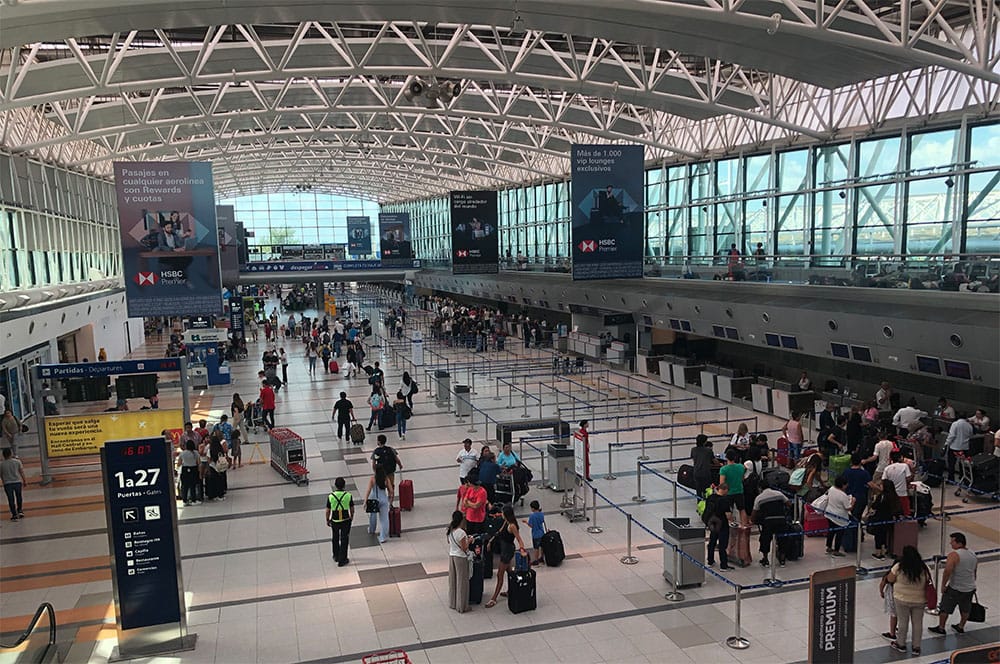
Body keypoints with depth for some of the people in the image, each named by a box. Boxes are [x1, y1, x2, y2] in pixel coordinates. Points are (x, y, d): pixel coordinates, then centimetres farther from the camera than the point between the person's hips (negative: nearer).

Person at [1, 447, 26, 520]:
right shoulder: (17, 461, -7)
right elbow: (21, 472, -1)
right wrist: (24, 481, 10)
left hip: (7, 484, -1)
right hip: (17, 482, 1)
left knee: (11, 500, 6)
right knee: (19, 497, 21)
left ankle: (14, 514, 6)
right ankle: (20, 511, 26)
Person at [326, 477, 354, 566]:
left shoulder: (330, 496, -13)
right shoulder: (348, 495, -14)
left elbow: (328, 511, -5)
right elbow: (352, 509, -2)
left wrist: (327, 520, 12)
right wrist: (352, 517, 16)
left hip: (335, 521, 1)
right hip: (346, 521, -1)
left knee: (335, 539, 23)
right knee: (344, 540, 10)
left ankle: (336, 556, 39)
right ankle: (342, 560, 15)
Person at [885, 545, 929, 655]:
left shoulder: (899, 567, -17)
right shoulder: (923, 569, -9)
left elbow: (889, 579, -7)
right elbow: (928, 584, 0)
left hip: (902, 600, -2)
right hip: (919, 601, 2)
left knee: (902, 621, 12)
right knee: (918, 623, 13)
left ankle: (901, 644, 26)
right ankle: (916, 647, 22)